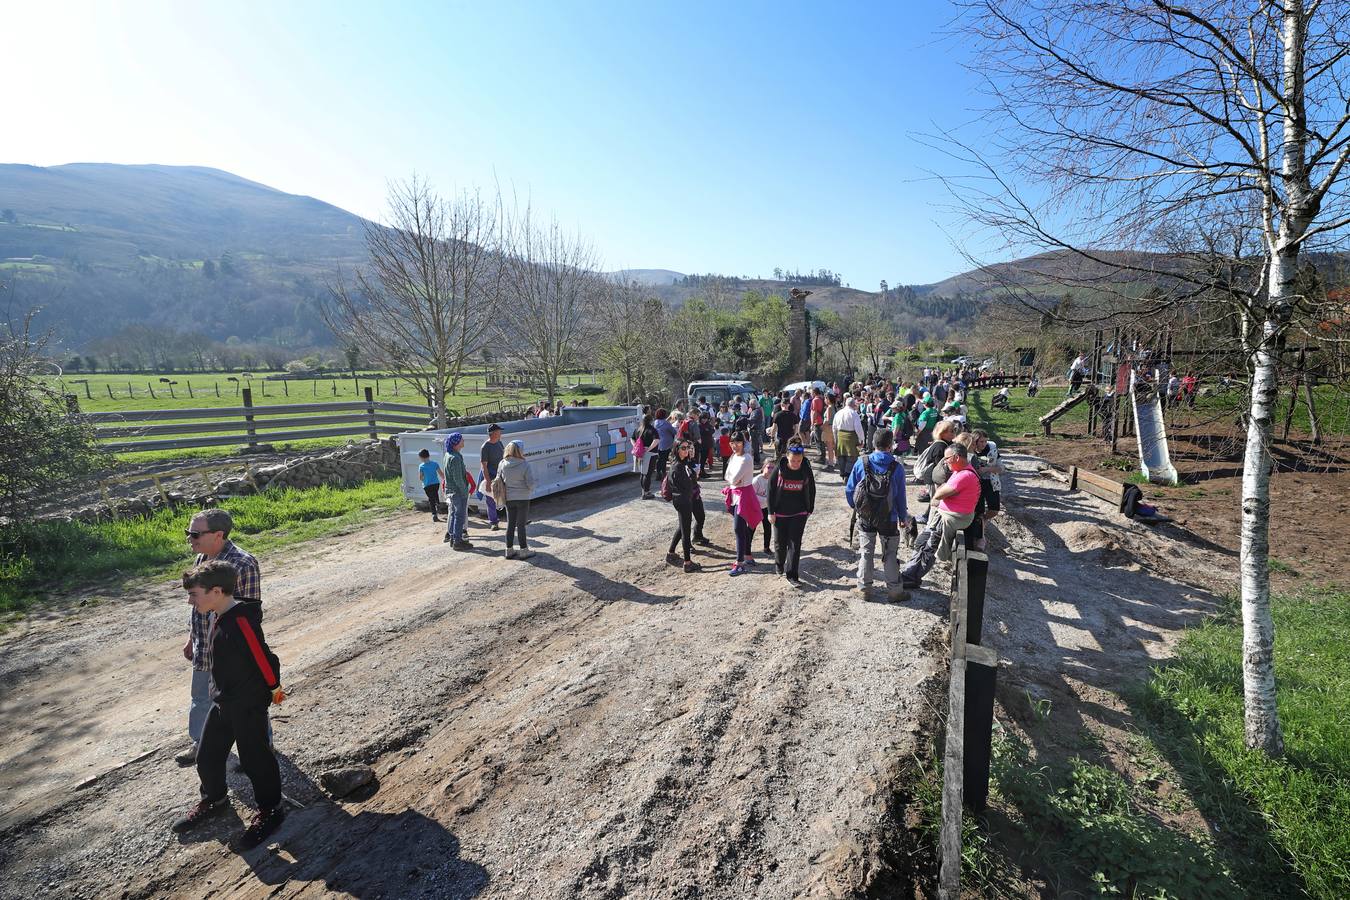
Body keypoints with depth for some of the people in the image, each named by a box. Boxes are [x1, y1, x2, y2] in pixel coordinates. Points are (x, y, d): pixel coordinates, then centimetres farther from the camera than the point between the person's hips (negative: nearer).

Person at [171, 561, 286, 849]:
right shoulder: (217, 617, 1)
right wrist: (220, 691, 20)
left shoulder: (242, 621, -30)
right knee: (207, 757, 20)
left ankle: (270, 810, 25)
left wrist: (274, 688, -13)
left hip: (249, 706, -9)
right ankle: (214, 800, 45)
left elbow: (264, 658, -25)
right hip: (222, 701, 9)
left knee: (254, 758, 6)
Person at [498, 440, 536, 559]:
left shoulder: (503, 464, -6)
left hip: (509, 499, 4)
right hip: (522, 499, -4)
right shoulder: (525, 465, -18)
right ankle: (524, 551, 13)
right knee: (521, 525, 5)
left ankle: (509, 550, 22)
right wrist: (531, 490, 6)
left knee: (510, 524, 14)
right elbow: (531, 483, -16)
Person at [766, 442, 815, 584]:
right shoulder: (779, 469, -12)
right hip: (780, 513, 0)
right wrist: (771, 512, -6)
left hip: (799, 513, 0)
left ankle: (792, 574, 6)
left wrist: (810, 509, 7)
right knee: (780, 542, 13)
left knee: (795, 544, -2)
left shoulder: (806, 470, -9)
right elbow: (771, 490, -6)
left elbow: (811, 491, 4)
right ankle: (779, 564, 40)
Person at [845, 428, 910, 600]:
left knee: (865, 552, 15)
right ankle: (895, 590, 18)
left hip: (865, 517, 1)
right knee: (890, 554, 12)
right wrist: (903, 518, 6)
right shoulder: (897, 467, -14)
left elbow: (849, 490, -7)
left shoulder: (861, 463, -12)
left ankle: (864, 587, 22)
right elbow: (901, 495, -7)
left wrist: (856, 507, 11)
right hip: (889, 519, -1)